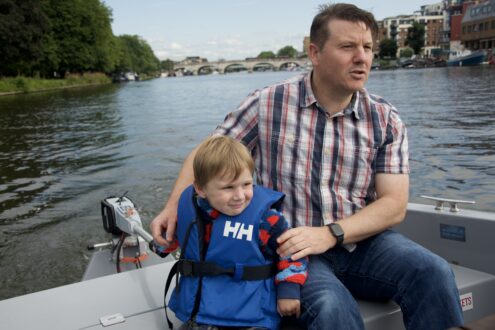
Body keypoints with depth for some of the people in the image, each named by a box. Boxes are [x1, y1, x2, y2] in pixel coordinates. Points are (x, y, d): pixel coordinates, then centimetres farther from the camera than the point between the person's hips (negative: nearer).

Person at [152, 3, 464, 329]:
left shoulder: (386, 120, 2)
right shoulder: (268, 103, -4)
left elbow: (394, 205, -3)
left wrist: (330, 234, -18)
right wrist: (174, 206, -7)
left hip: (362, 241, 4)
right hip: (291, 247, -3)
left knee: (434, 273, -23)